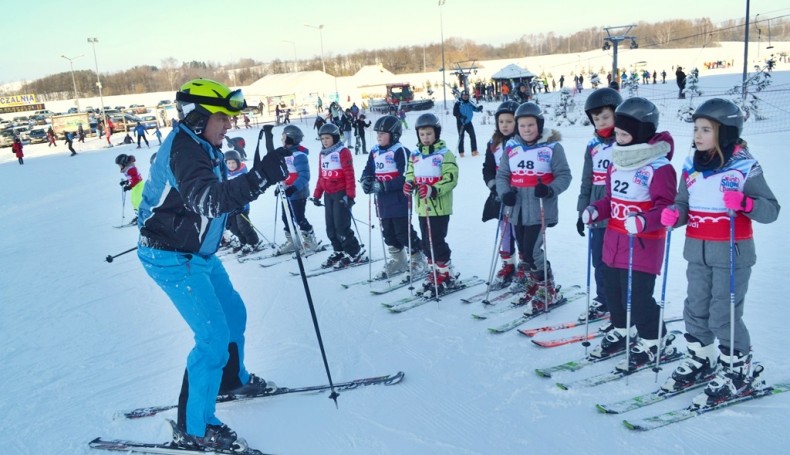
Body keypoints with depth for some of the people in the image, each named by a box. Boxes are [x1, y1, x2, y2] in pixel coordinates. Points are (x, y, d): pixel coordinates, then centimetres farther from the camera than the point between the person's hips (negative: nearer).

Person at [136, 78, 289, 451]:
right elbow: (207, 199, -42)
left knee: (234, 314, 21)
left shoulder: (202, 148, 7)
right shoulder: (183, 151, -24)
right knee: (214, 337, -10)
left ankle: (233, 379, 45)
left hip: (196, 253, 10)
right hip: (172, 259, -10)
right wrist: (259, 178, -51)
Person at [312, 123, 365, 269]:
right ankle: (338, 252, 23)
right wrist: (317, 194, 16)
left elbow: (350, 175, -13)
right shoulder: (322, 154, 14)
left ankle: (355, 253, 2)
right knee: (331, 227, 11)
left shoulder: (343, 152, -8)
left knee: (341, 226, -9)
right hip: (328, 195, 8)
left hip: (341, 194, -8)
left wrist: (350, 195, -18)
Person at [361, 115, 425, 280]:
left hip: (399, 200, -8)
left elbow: (405, 178, -20)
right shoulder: (375, 152, 7)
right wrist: (366, 180, -10)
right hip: (383, 202, 8)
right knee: (388, 233, 16)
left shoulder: (400, 151, -15)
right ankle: (397, 261, 31)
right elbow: (368, 170, 14)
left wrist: (383, 186, -24)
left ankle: (417, 260, 16)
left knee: (403, 232, -1)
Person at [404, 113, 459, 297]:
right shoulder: (415, 155, 11)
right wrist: (409, 184, -2)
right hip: (422, 207, 7)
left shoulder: (445, 154, -8)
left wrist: (433, 190, -26)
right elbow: (410, 174, 21)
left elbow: (451, 178, -15)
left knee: (436, 242, -5)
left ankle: (445, 274, 9)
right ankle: (434, 272, 26)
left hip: (439, 208, -7)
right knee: (427, 243, 13)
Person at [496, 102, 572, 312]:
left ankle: (547, 292, 13)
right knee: (524, 251, 14)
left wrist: (550, 189, -24)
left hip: (540, 209, -5)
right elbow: (502, 175, 9)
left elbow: (564, 176, -6)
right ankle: (532, 288, 34)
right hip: (518, 209, 5)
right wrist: (504, 192, -9)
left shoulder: (552, 147, -8)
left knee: (533, 251, -7)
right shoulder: (511, 147, 4)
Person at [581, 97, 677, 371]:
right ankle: (622, 331, 38)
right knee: (613, 292, 17)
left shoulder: (659, 167, -17)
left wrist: (644, 221, -35)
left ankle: (655, 340, 19)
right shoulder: (617, 162, 8)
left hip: (643, 244, -8)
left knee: (637, 297, -3)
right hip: (614, 241, 8)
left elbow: (667, 206, -19)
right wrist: (596, 210, 2)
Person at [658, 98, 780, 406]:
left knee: (724, 315, 0)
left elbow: (771, 209, -10)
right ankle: (700, 360, 33)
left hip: (732, 253, -6)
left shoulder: (746, 167, -11)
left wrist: (744, 202, -28)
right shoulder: (691, 166, 5)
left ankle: (737, 370, 20)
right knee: (695, 309, 15)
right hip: (697, 252, 6)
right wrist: (673, 214, -11)